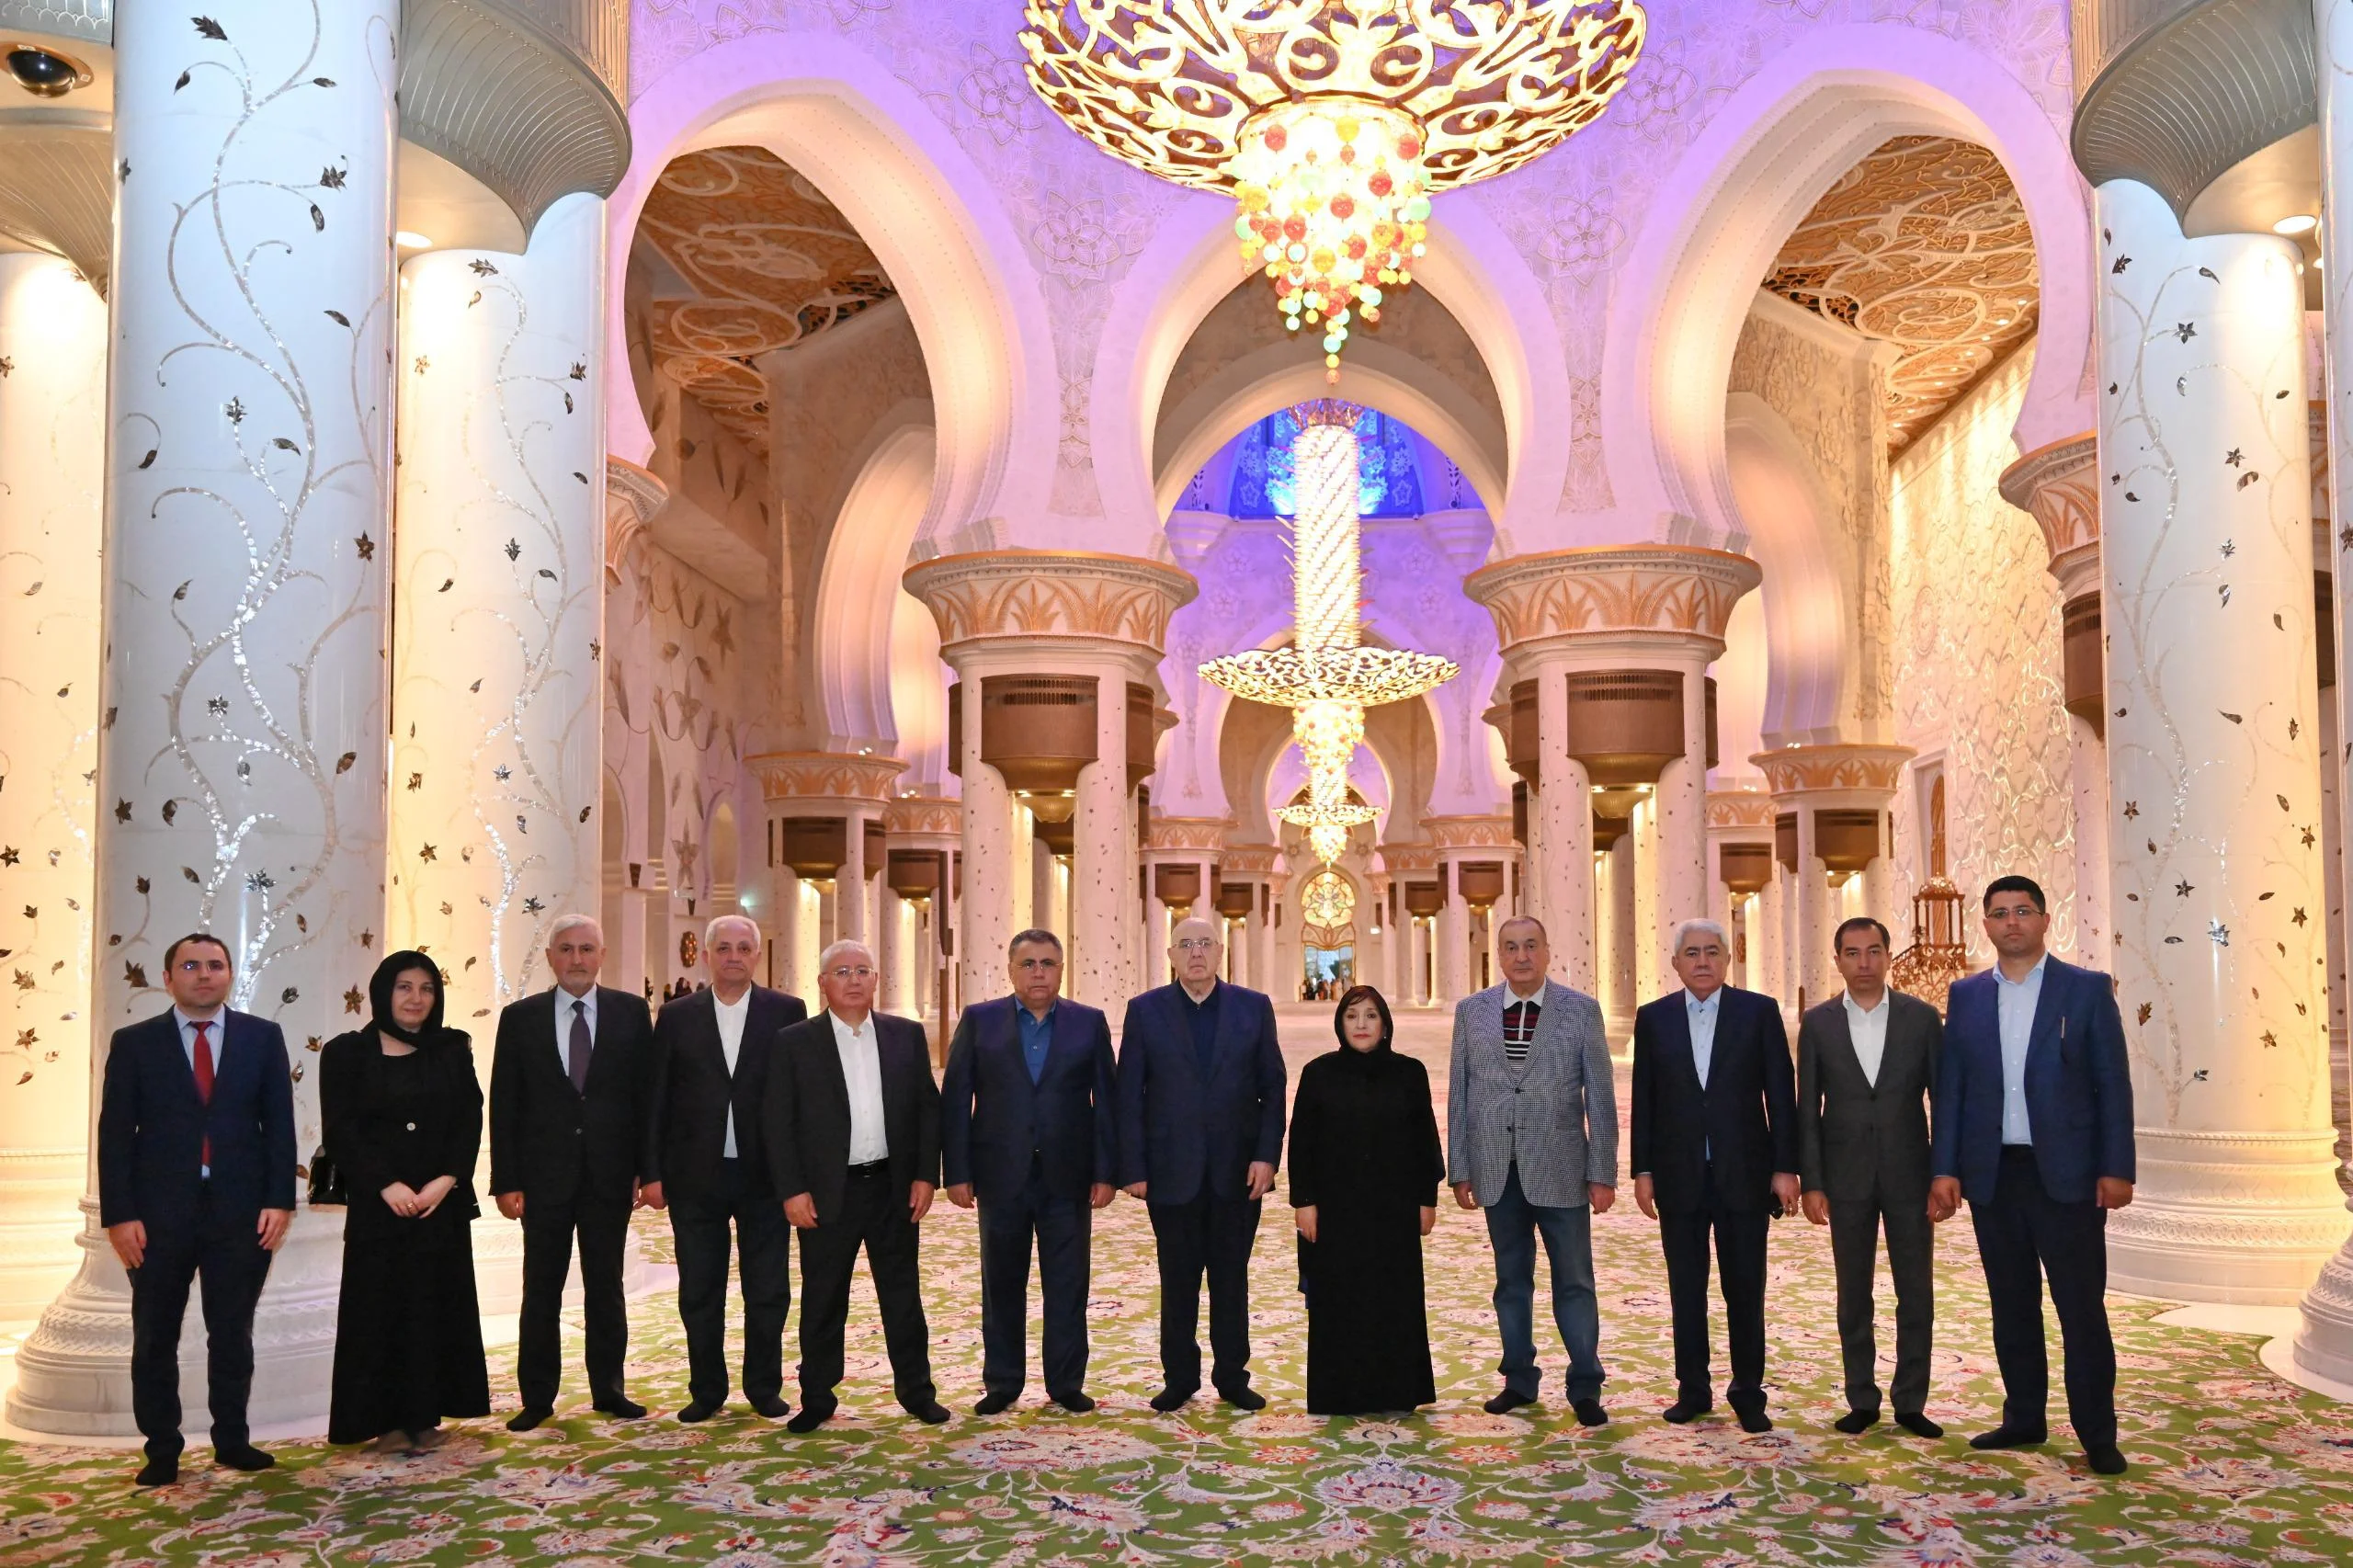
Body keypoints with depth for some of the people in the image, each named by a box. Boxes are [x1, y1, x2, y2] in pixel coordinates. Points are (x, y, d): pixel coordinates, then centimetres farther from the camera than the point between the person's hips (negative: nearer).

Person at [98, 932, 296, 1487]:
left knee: (233, 1335, 9)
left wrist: (279, 1200, -5)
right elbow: (115, 1134, -1)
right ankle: (162, 1451, 20)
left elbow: (279, 1124, 3)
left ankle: (233, 1441, 21)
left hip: (241, 1211, 0)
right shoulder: (133, 1043, 2)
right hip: (159, 1213, 0)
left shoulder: (262, 1038, 4)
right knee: (154, 1339, 8)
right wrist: (119, 1215, -8)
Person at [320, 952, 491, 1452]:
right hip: (378, 1203, -3)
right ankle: (387, 1420, 7)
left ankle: (427, 1413, 12)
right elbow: (340, 1129, -6)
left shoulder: (452, 1049, 8)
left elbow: (471, 1120, 3)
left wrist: (447, 1179, -12)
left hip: (443, 1200, 3)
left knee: (438, 1305, 4)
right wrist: (386, 1185, -15)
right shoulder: (347, 1052, 0)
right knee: (381, 1306, 0)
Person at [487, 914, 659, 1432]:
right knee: (541, 1290, 7)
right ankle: (537, 1397, 16)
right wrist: (505, 1180, -5)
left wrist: (648, 1168, -4)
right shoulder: (520, 1018, 2)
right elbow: (504, 1105, 1)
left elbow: (647, 1093, 2)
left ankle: (608, 1388, 20)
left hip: (610, 1173, 0)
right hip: (544, 1174, 0)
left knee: (605, 1285, 10)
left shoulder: (632, 1012, 2)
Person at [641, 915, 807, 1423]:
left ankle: (764, 1387, 21)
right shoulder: (677, 1016, 4)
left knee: (769, 1290, 6)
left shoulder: (787, 1012, 1)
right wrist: (652, 1172, -2)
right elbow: (656, 1099, 4)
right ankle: (706, 1390, 22)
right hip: (695, 1176, 1)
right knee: (699, 1291, 9)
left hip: (766, 1174, -1)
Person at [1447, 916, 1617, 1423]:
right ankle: (1519, 1380, 23)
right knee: (1511, 1280, 11)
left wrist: (1602, 1173, -5)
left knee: (1574, 1281, 2)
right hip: (1497, 1171, 2)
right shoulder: (1471, 1011, 5)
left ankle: (1585, 1388, 13)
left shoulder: (1581, 1010, 0)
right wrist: (1459, 1170, 3)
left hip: (1560, 1170, -2)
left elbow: (1599, 1096, -1)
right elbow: (1459, 1094, 6)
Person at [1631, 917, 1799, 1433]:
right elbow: (1644, 1100, 5)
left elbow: (1780, 1094, -1)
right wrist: (1643, 1171, 1)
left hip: (1743, 1174, -1)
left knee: (1745, 1290, 5)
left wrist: (1786, 1168, -5)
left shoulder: (1759, 1012, 0)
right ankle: (1693, 1390, 19)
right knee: (1686, 1290, 8)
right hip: (1679, 1177, 1)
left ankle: (1748, 1392, 17)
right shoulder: (1653, 1018, 5)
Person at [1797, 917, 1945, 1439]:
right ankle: (1862, 1400, 18)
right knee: (1853, 1295, 7)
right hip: (1846, 1177, 0)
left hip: (1909, 1174, 0)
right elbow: (1808, 1108, 2)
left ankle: (1911, 1402, 14)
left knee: (1917, 1293, 3)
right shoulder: (1818, 1023, 1)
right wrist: (1810, 1182, -3)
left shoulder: (1922, 1018, 0)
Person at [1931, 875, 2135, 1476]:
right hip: (1992, 1174, 3)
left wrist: (2115, 1168, -8)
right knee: (2011, 1304, 11)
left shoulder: (2087, 990, 0)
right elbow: (1949, 1087, 7)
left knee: (2082, 1308, -1)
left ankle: (2097, 1434, 9)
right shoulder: (1966, 996, 8)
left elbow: (2113, 1083, -2)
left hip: (2065, 1173, -3)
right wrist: (1945, 1168, 1)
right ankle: (2023, 1419, 22)